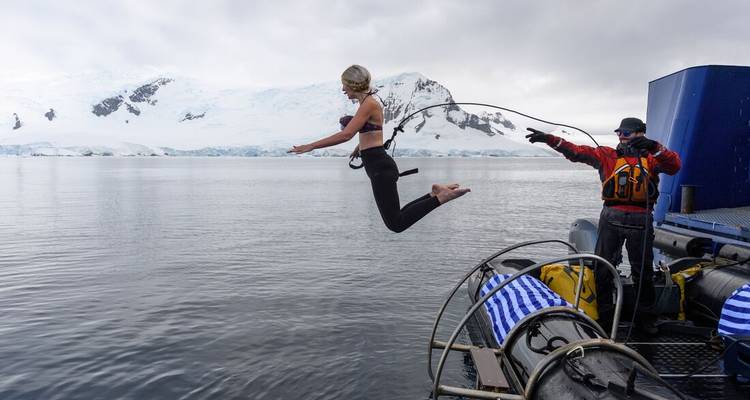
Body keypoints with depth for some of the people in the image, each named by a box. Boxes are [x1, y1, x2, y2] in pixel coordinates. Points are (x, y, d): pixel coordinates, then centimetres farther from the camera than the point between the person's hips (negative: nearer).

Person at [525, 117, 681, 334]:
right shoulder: (608, 155, 9)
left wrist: (654, 147, -27)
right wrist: (549, 139, -13)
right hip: (611, 218, 1)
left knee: (643, 271, 11)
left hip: (640, 220, -1)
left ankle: (645, 316, 29)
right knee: (602, 269, 6)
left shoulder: (652, 157, 8)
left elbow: (674, 166, -11)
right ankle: (604, 315, 21)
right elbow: (577, 152, -1)